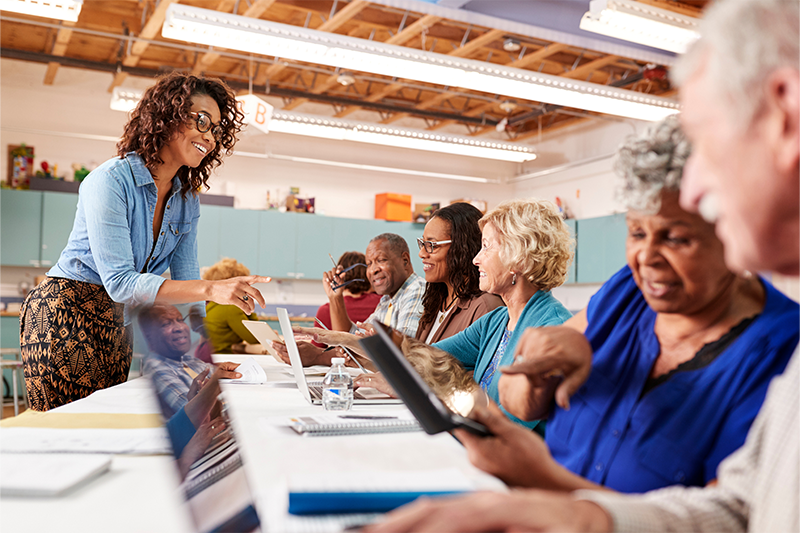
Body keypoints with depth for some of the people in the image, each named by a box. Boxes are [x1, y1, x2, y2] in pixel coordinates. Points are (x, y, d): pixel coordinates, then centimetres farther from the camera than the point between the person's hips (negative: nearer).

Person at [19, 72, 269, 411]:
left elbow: (184, 278, 5)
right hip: (63, 315, -7)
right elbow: (120, 282, -27)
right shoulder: (111, 180, -19)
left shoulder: (187, 200, 4)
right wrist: (211, 290, -37)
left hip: (117, 326, 7)